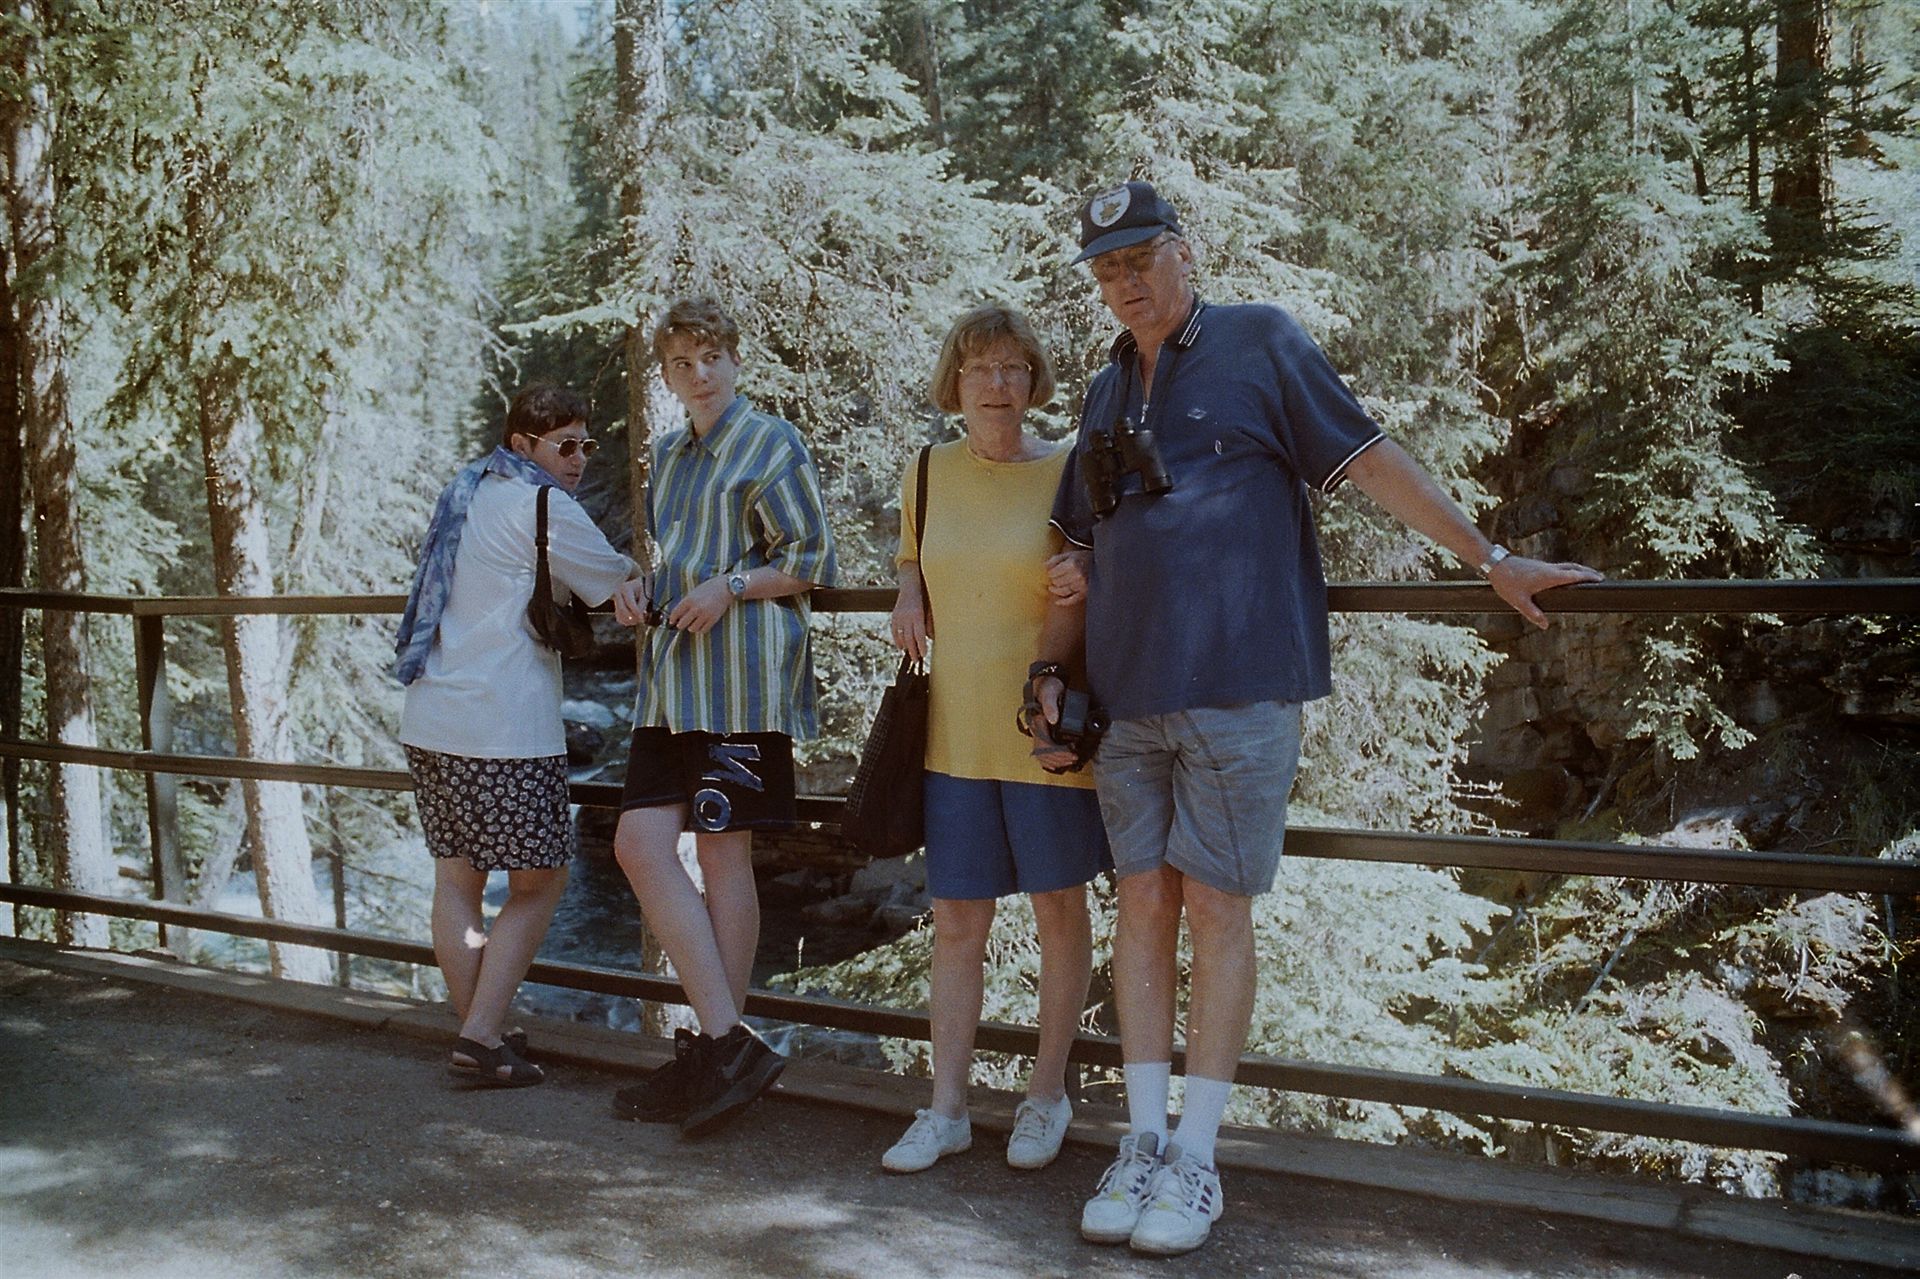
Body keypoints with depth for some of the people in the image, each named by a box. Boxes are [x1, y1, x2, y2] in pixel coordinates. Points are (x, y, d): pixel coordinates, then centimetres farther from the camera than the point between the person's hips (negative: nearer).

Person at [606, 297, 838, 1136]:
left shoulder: (770, 444, 0)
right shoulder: (668, 455, 22)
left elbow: (814, 561, -3)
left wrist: (732, 586, -17)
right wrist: (638, 593, 10)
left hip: (743, 673, -7)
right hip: (674, 674, 8)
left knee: (722, 852, -5)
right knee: (639, 844, -2)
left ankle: (718, 1051, 5)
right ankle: (725, 1046, 3)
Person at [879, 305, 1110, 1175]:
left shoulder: (1068, 475, -5)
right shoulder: (927, 476, 6)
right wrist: (908, 598, 2)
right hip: (956, 734, 4)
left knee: (1060, 911, 10)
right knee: (955, 922, 7)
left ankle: (1047, 1094, 26)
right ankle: (946, 1109, 19)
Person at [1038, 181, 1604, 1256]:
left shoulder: (1260, 344, 2)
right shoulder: (1106, 393, 17)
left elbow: (1374, 460, 0)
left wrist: (1494, 561, -2)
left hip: (1237, 685, -5)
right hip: (1127, 695, 5)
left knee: (1217, 909, -1)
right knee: (1143, 904, 6)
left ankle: (1197, 1158, 9)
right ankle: (1144, 1143, 15)